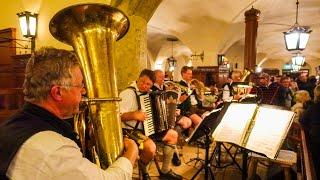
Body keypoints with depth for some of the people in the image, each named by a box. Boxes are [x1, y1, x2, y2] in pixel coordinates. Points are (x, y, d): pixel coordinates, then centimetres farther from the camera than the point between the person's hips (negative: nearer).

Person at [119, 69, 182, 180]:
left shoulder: (147, 93, 6)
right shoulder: (128, 93, -20)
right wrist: (134, 115, -38)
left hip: (148, 128, 9)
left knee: (173, 135, 11)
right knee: (151, 147, -34)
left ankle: (165, 171, 20)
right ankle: (143, 171, 2)